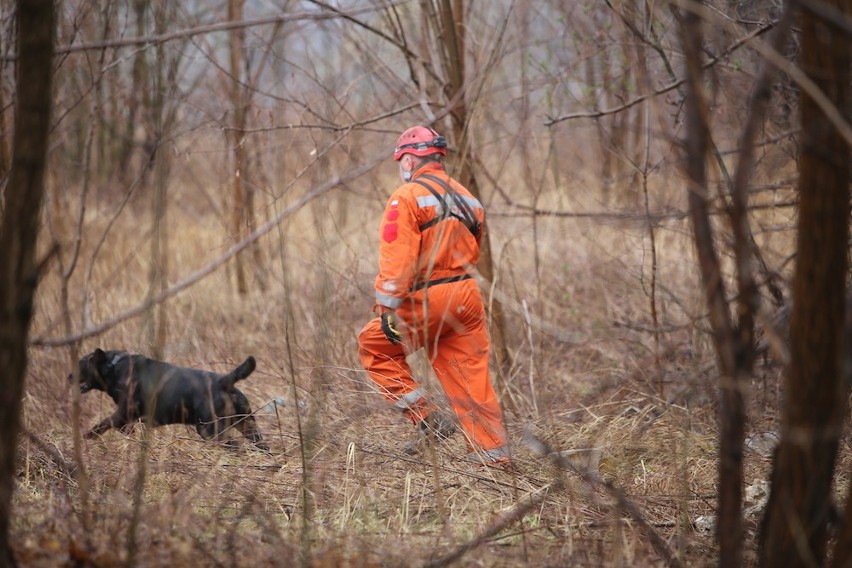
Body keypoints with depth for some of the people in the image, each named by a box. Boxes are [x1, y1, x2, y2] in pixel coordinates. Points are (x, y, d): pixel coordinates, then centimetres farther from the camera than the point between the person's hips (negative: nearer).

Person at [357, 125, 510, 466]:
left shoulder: (407, 197, -9)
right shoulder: (465, 198, 16)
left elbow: (397, 260, -16)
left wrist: (388, 309, -17)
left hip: (427, 300, -7)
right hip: (467, 296, 7)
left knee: (374, 347, 11)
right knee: (471, 376, 10)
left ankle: (427, 419, 4)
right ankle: (492, 451, 8)